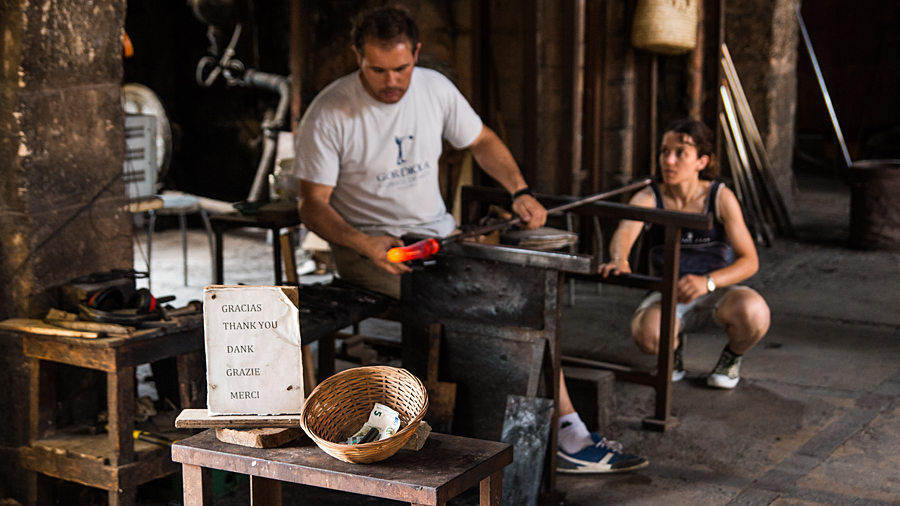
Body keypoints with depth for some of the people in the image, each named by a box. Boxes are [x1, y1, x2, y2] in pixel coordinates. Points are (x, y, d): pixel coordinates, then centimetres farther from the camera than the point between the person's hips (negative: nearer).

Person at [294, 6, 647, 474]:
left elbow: (482, 141, 16)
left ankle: (569, 432, -10)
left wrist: (520, 191, -1)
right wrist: (365, 244, -30)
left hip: (440, 234, 5)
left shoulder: (435, 89, 0)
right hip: (368, 247, -5)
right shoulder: (328, 114, -13)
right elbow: (313, 206, -12)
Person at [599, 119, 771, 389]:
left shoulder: (721, 198, -10)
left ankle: (732, 356, 3)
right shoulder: (648, 199, -8)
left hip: (720, 289, 0)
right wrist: (618, 260, -55)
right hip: (670, 292, 1)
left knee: (753, 313, -35)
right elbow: (624, 231, -29)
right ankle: (675, 347, 7)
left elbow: (749, 260, -15)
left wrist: (707, 281, -35)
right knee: (646, 333, -34)